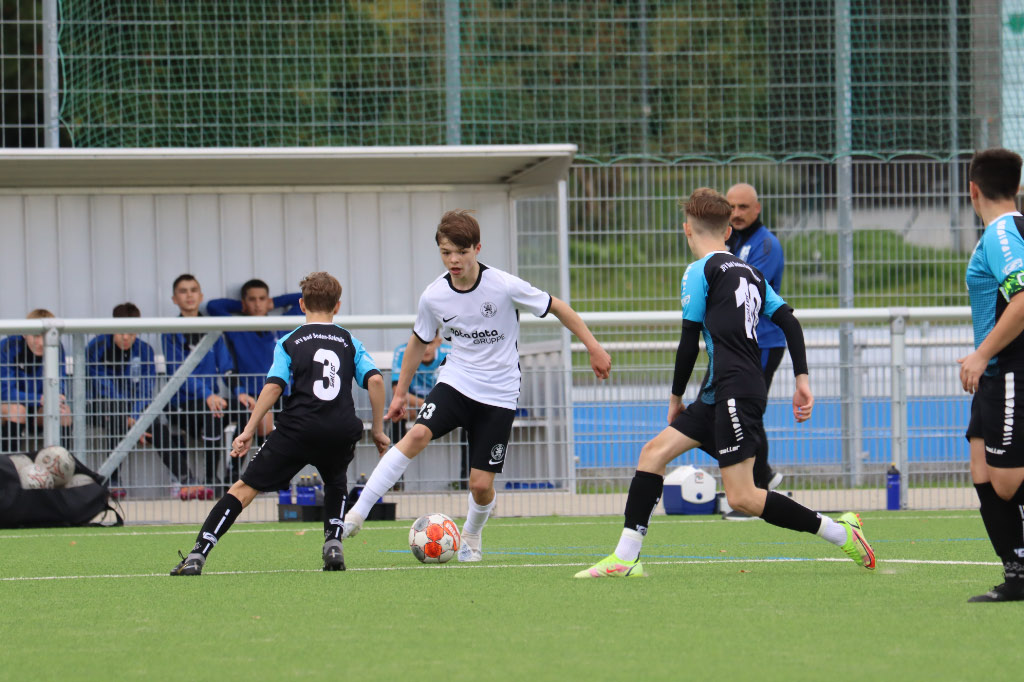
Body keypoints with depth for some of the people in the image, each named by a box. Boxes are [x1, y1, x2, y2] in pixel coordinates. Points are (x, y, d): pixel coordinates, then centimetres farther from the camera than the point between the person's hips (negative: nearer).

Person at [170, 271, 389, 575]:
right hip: (341, 430, 2)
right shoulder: (349, 342, 17)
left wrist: (248, 431, -2)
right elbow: (375, 380, 3)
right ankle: (333, 545, 14)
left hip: (298, 428, -2)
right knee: (335, 482, 34)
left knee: (245, 488, 0)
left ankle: (197, 555, -13)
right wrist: (378, 430, 10)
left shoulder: (289, 342, 12)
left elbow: (273, 387, -3)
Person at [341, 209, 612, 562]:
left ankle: (472, 535, 31)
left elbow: (557, 307, -2)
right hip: (455, 382, 2)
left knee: (481, 484, -4)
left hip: (499, 395, -1)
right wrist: (401, 392, 17)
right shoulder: (434, 296, -6)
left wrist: (593, 348, 0)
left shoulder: (505, 287, -16)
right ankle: (358, 513, -25)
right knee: (417, 434, -27)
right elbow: (419, 341, 13)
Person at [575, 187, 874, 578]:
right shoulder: (751, 274, 18)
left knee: (741, 498, -11)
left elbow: (690, 341, -4)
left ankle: (839, 532, -8)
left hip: (735, 394, -9)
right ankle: (625, 558, 5)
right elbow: (788, 321, 10)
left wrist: (676, 396, 7)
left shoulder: (699, 272, -4)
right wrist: (802, 380, 9)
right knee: (654, 451, 8)